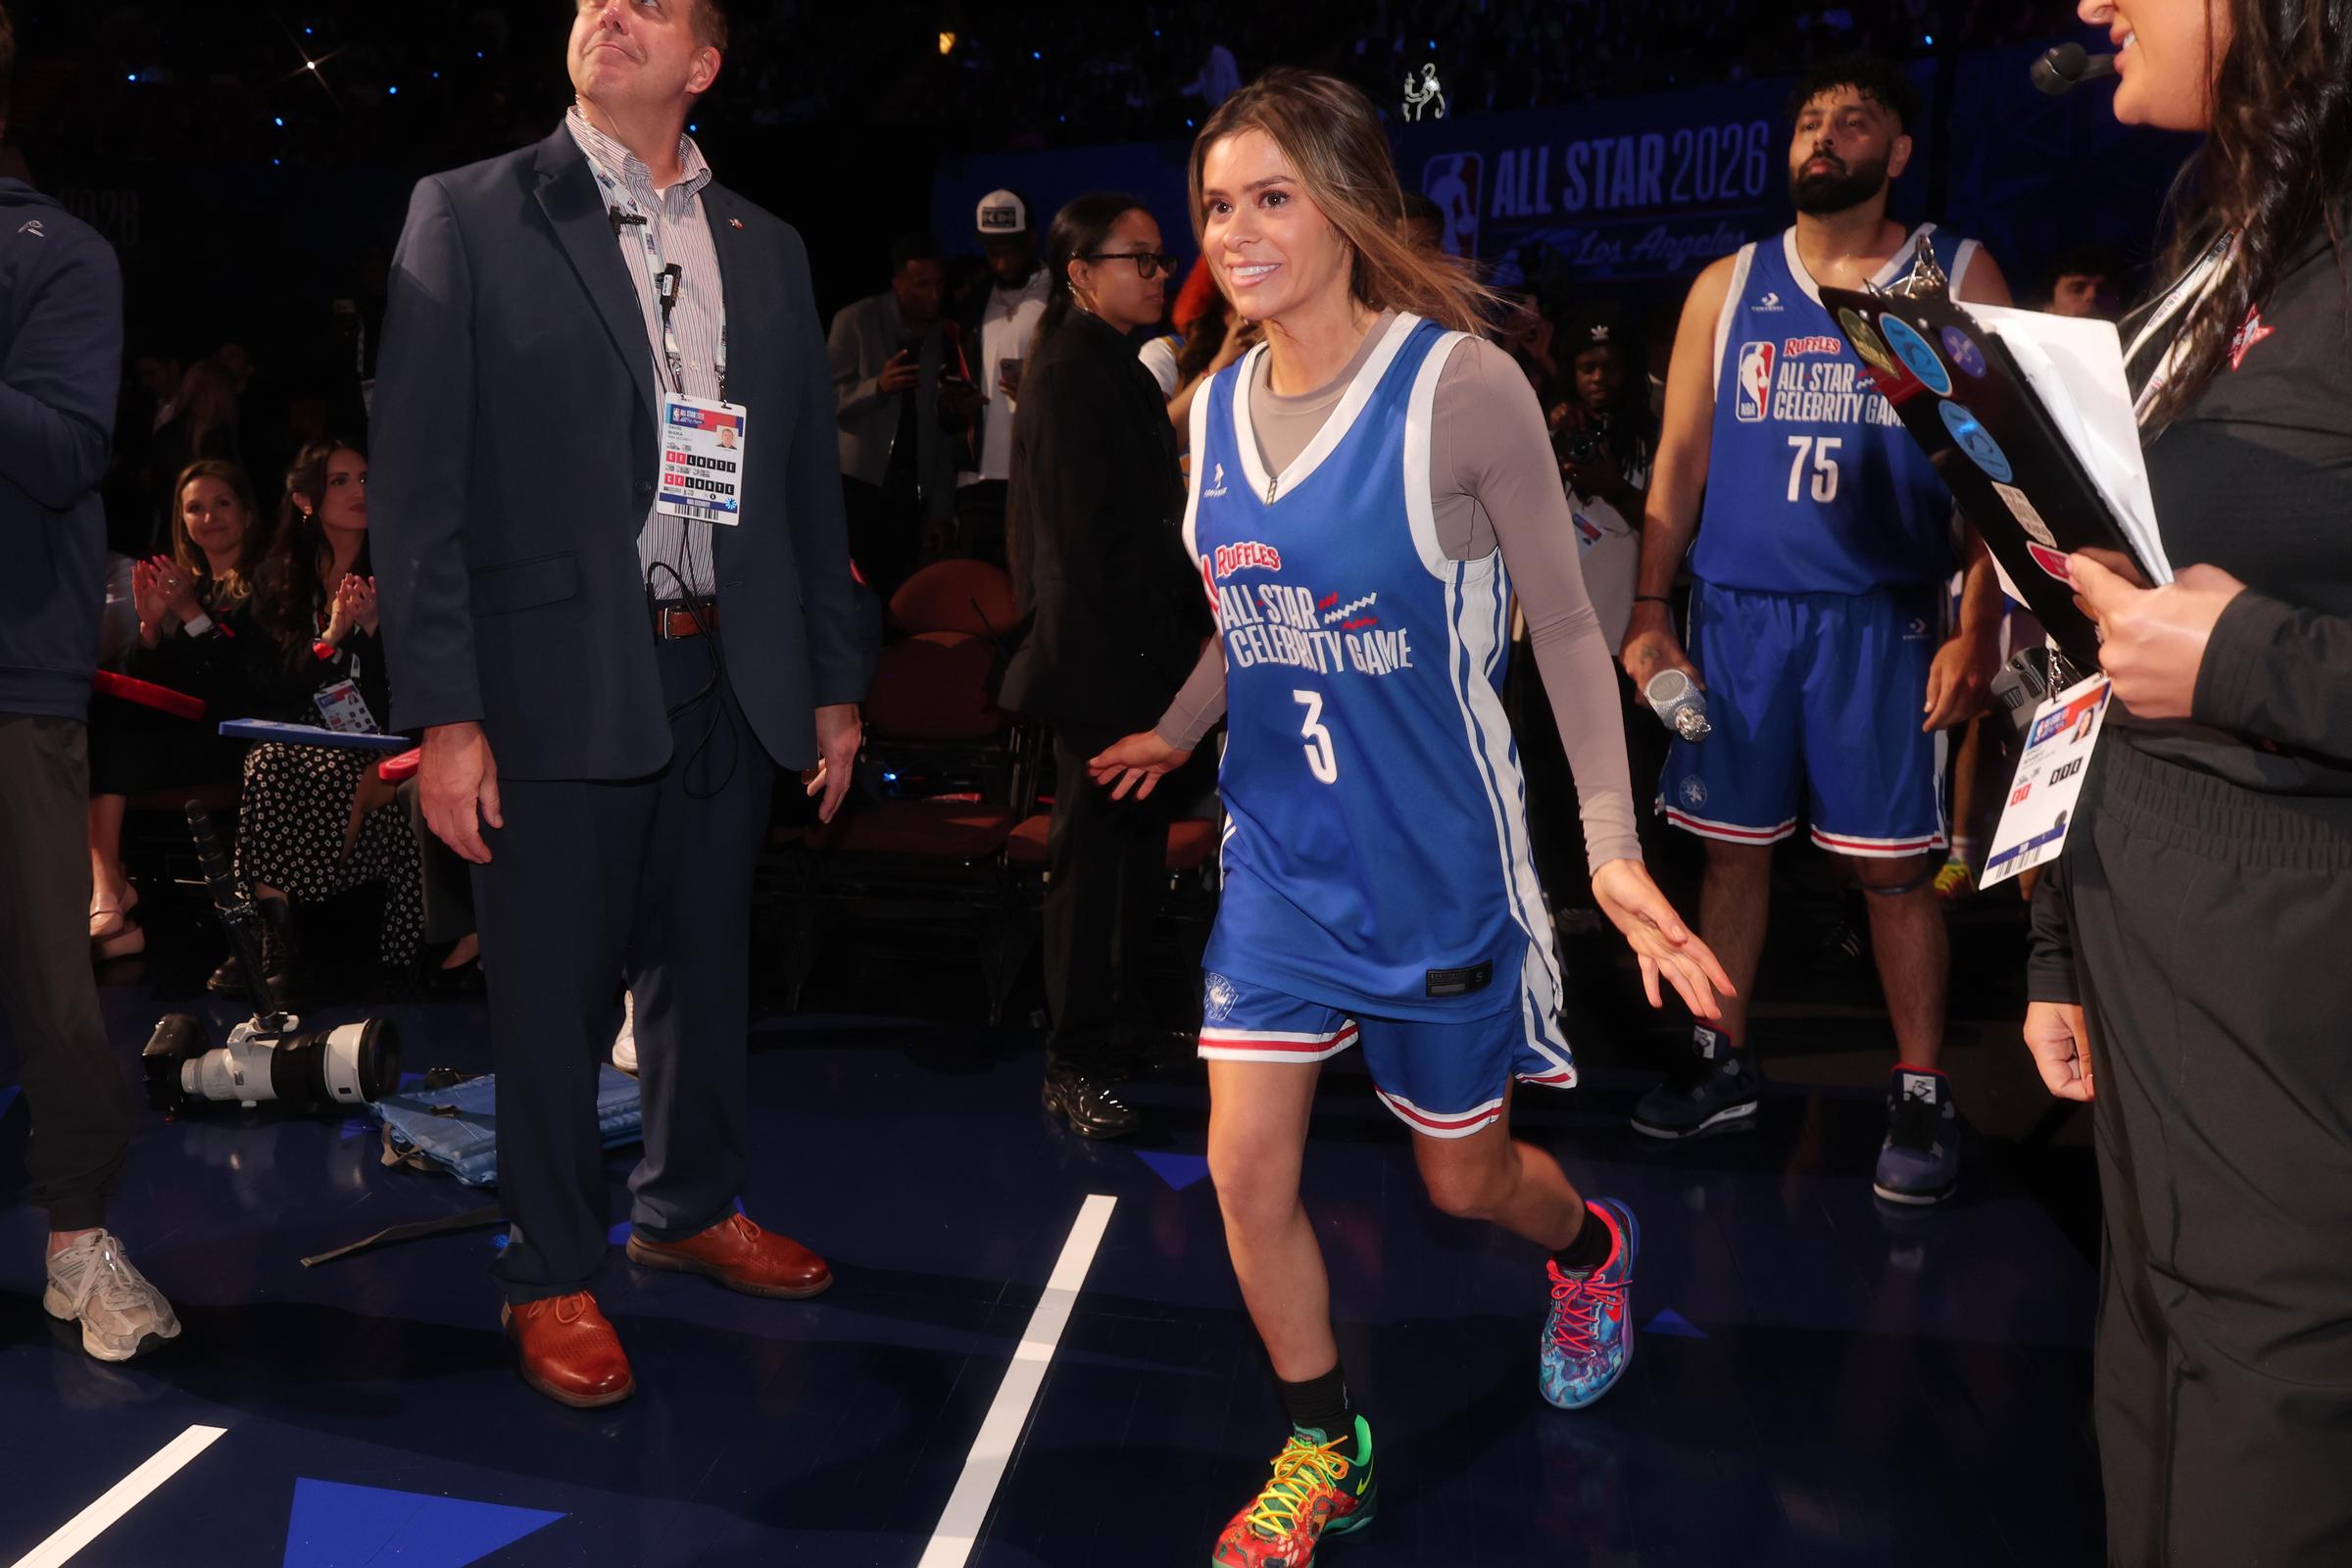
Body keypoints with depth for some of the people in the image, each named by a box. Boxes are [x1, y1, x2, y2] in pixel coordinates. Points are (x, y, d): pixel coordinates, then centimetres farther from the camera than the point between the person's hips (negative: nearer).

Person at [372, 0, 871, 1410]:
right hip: (559, 679, -4)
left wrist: (838, 680, 12)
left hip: (727, 675, 4)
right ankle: (555, 1273, 22)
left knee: (707, 965, 17)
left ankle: (696, 1206, 37)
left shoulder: (767, 250, 11)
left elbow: (811, 482, 15)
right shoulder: (469, 218, -2)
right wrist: (444, 714, -13)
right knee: (555, 988, 5)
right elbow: (418, 483, -7)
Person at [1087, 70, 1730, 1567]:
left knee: (1465, 1176, 13)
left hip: (1439, 858, -4)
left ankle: (1592, 1248, 50)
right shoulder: (1217, 408, -1)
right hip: (1282, 854, 5)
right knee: (1247, 1168, -1)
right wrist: (1177, 732, 17)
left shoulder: (1461, 385, -19)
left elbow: (1567, 626, -13)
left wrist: (1616, 847, -18)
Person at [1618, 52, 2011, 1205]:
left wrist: (1978, 629, -9)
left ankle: (1920, 1094, 10)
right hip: (1735, 611, 2)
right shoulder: (1727, 287, 10)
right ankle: (1722, 1062, 21)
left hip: (1884, 615, -2)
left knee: (1894, 861, -1)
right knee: (1733, 843, 7)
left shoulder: (1957, 278, 4)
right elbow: (1679, 457, 10)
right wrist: (1648, 613, 2)